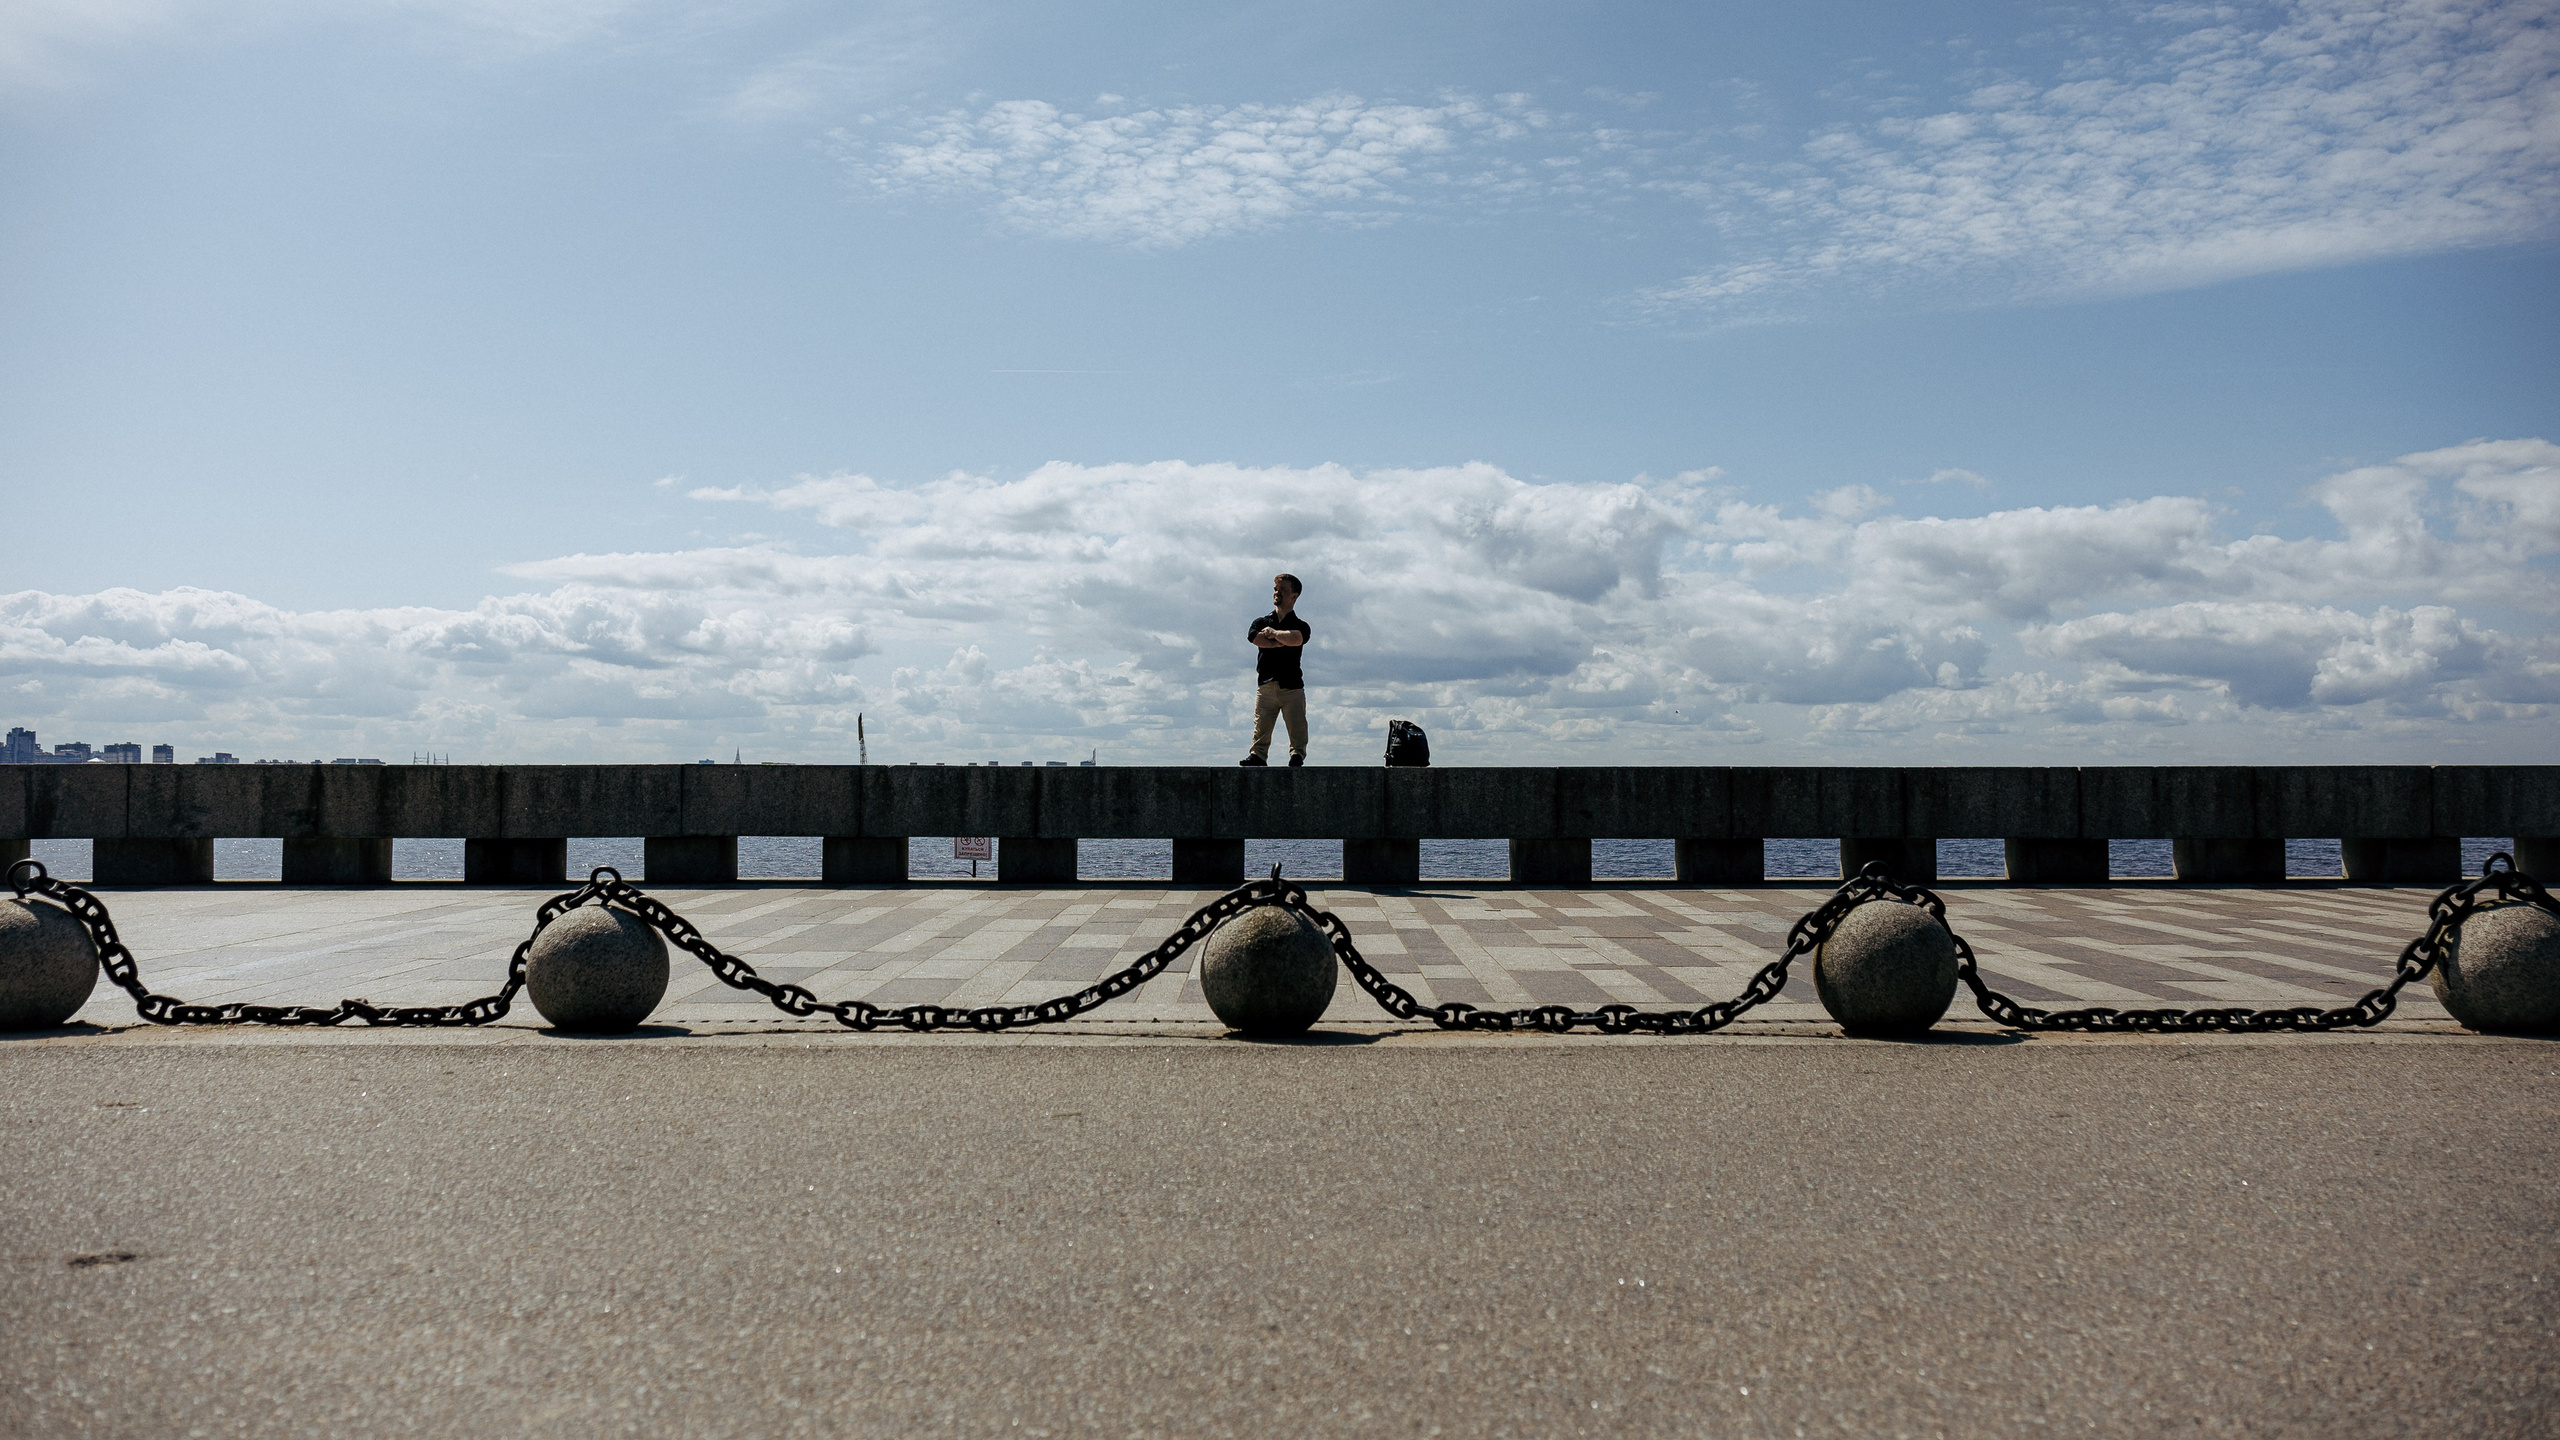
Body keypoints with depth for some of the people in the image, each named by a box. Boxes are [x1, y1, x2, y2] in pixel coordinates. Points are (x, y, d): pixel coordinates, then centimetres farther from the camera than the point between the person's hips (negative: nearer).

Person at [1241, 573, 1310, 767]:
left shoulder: (1300, 625, 12)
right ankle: (1258, 756, -10)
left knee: (1297, 727, -8)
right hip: (1265, 685, 1)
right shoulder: (1261, 623, 18)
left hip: (1292, 686, -1)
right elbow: (1256, 638, -5)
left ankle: (1297, 755, -6)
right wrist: (1284, 641, -3)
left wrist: (1274, 633, 1)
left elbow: (1296, 638, -13)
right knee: (1261, 726, -8)